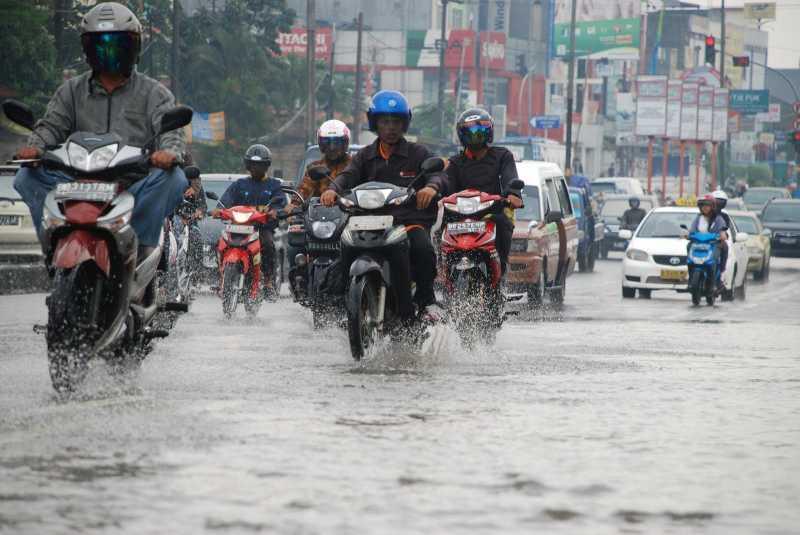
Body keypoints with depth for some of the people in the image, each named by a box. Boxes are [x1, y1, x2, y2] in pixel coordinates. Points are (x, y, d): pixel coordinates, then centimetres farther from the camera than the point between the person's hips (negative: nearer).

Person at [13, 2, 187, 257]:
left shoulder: (152, 93, 13)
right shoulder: (72, 91, 19)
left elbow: (171, 129, -1)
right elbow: (52, 124, 8)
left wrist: (169, 152, -26)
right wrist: (35, 146, -16)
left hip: (136, 185, -1)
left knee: (173, 178, -32)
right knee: (27, 177, -20)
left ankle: (143, 245, -22)